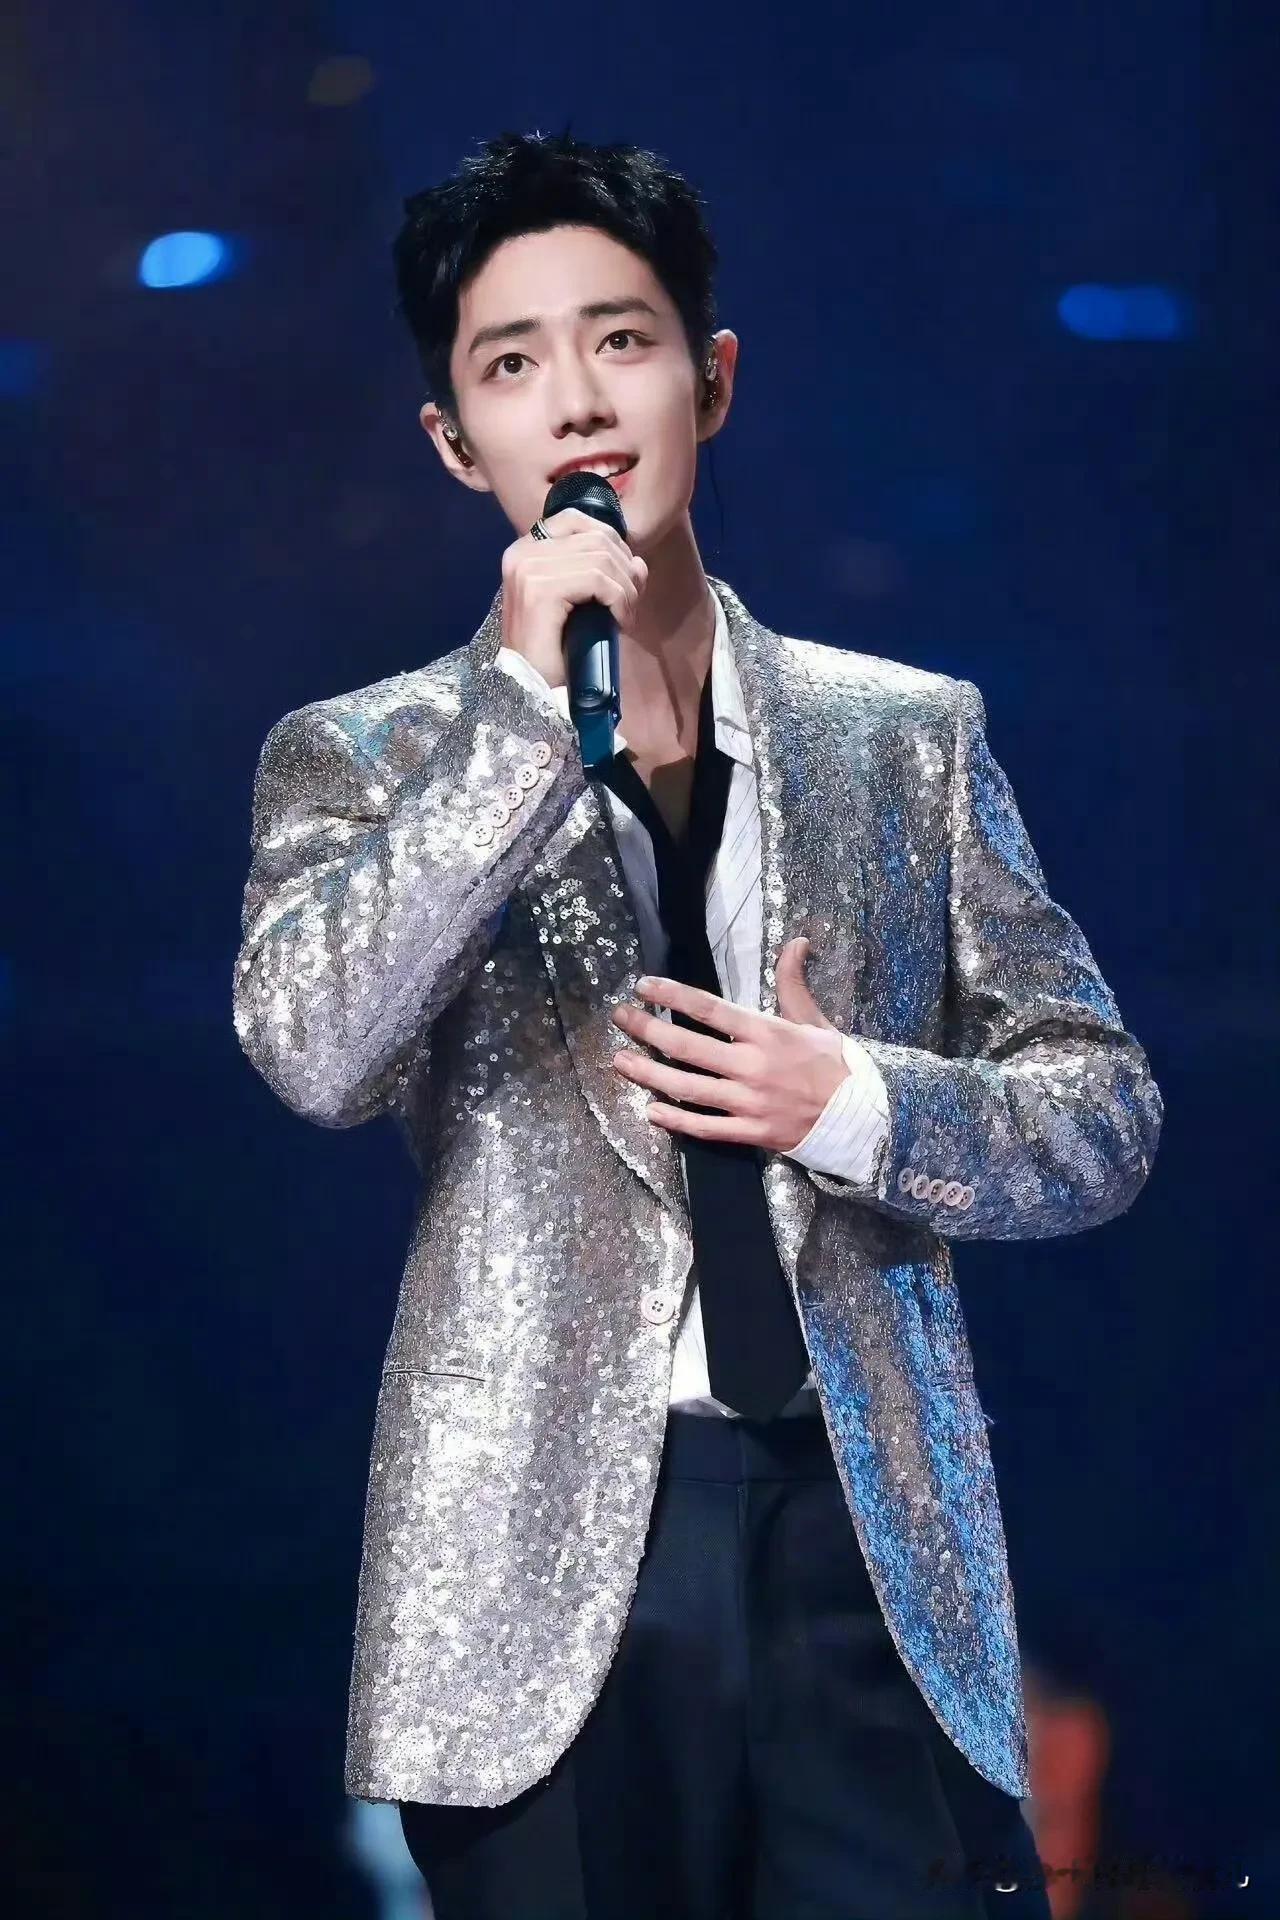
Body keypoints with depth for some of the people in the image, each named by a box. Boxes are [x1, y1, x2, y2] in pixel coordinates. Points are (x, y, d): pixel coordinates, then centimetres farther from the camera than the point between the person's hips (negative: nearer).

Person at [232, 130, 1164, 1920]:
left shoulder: (909, 734, 12)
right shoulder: (359, 757, 7)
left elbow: (1103, 1113, 13)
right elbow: (311, 1051, -12)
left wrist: (857, 1105, -6)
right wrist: (530, 701, -15)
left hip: (875, 1555, 1)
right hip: (543, 1574, -1)